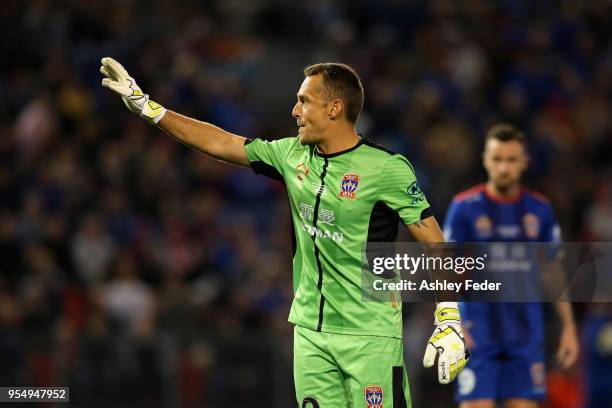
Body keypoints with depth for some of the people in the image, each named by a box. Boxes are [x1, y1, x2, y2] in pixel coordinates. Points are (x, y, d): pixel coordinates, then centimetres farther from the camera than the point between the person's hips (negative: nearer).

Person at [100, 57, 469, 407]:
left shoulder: (387, 168, -10)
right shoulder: (293, 155, 8)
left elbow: (438, 247, -9)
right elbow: (220, 143, 16)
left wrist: (450, 323, -16)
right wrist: (147, 107, 17)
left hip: (370, 336, -5)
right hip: (310, 329, 6)